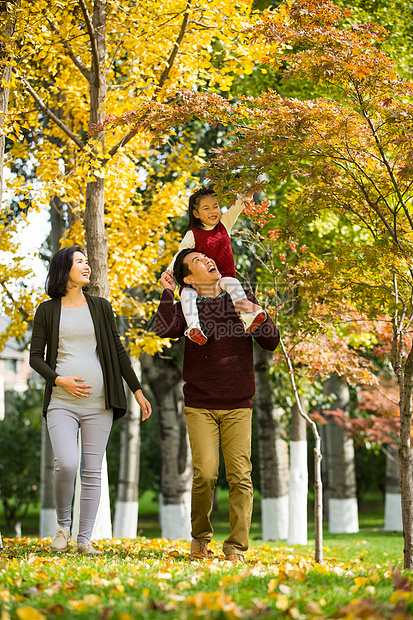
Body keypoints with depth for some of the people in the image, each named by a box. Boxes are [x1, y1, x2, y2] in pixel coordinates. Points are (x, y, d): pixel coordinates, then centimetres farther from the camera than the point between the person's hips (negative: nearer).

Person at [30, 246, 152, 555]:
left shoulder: (101, 306, 11)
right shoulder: (47, 310, 6)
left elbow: (118, 352, 14)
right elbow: (35, 357, 6)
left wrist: (137, 391, 11)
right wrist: (59, 380, -11)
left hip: (98, 402, 2)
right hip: (61, 402, -2)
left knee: (92, 471, 0)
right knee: (66, 464, -19)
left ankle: (85, 539, 6)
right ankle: (63, 525, 5)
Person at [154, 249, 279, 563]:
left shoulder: (242, 299, 8)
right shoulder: (187, 307, 3)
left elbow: (272, 341, 5)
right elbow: (164, 329, -19)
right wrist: (167, 292, -7)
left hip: (238, 406, 1)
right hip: (200, 406, -1)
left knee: (240, 476, -7)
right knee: (205, 475, -11)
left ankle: (237, 548, -1)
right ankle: (200, 537, 12)